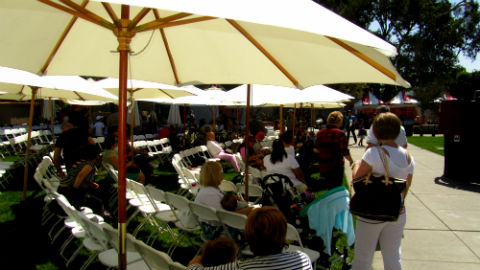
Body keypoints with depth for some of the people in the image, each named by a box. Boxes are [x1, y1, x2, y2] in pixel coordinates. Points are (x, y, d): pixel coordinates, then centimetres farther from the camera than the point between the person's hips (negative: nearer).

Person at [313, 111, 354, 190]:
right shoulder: (340, 134, -15)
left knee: (329, 189, 20)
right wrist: (351, 161, 2)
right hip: (336, 167, -6)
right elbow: (345, 152, -16)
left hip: (322, 166, 6)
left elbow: (315, 149, 8)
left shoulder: (320, 132, 3)